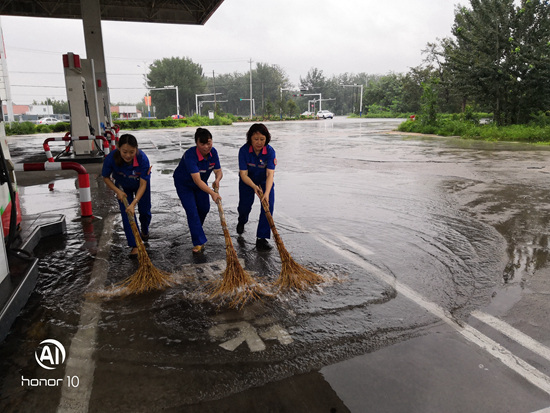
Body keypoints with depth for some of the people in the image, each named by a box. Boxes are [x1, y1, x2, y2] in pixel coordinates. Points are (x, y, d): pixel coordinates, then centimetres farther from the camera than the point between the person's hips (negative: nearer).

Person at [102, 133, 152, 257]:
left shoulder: (142, 158, -37)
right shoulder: (111, 158, -34)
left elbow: (143, 184, -32)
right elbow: (106, 177, -13)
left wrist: (133, 203, -41)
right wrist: (118, 191, -26)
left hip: (140, 185, 0)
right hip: (123, 187, 0)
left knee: (145, 211, 8)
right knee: (127, 214, -9)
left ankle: (145, 231, 43)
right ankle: (135, 246, -1)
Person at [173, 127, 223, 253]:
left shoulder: (213, 152, -19)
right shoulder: (190, 155, -38)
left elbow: (219, 171, -13)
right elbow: (197, 180, -45)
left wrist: (217, 179, -38)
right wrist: (212, 193, -54)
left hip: (201, 183, 6)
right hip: (184, 184, -6)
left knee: (204, 208, 11)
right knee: (192, 211, -13)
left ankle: (196, 229, 42)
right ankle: (199, 242, -6)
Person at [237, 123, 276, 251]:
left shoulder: (270, 151, -27)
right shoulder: (244, 150, -26)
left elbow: (270, 174, -34)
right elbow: (243, 174, -27)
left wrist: (266, 193, -49)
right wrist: (254, 187, -46)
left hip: (265, 181, 0)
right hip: (248, 181, 0)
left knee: (268, 205, -16)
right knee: (244, 206, 5)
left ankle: (262, 238, -6)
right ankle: (242, 221, 45)